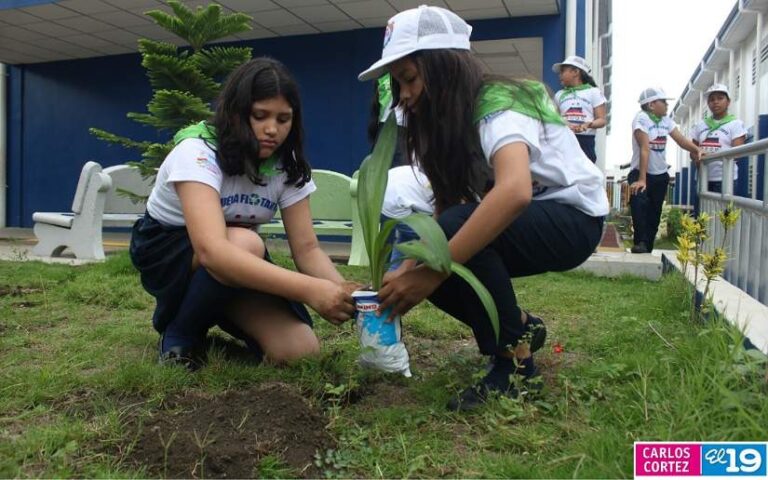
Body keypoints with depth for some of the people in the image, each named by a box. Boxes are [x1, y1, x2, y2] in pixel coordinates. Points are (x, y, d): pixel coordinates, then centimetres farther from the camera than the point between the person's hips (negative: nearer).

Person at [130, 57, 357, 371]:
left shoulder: (286, 165, -12)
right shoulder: (198, 151, -28)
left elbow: (306, 248, -15)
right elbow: (212, 250, -44)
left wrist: (343, 290, -38)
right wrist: (310, 289, -54)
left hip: (233, 267, 5)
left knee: (299, 350, -18)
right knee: (245, 243, -38)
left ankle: (214, 315, 11)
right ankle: (179, 335, -10)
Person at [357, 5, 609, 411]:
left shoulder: (497, 103, -24)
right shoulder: (450, 121, 2)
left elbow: (514, 191, -43)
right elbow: (444, 209, -3)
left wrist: (433, 273, -43)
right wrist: (409, 271, -19)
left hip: (573, 218, -8)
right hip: (517, 224, 8)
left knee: (457, 230, -31)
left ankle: (516, 362, -16)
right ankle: (521, 327, 9)